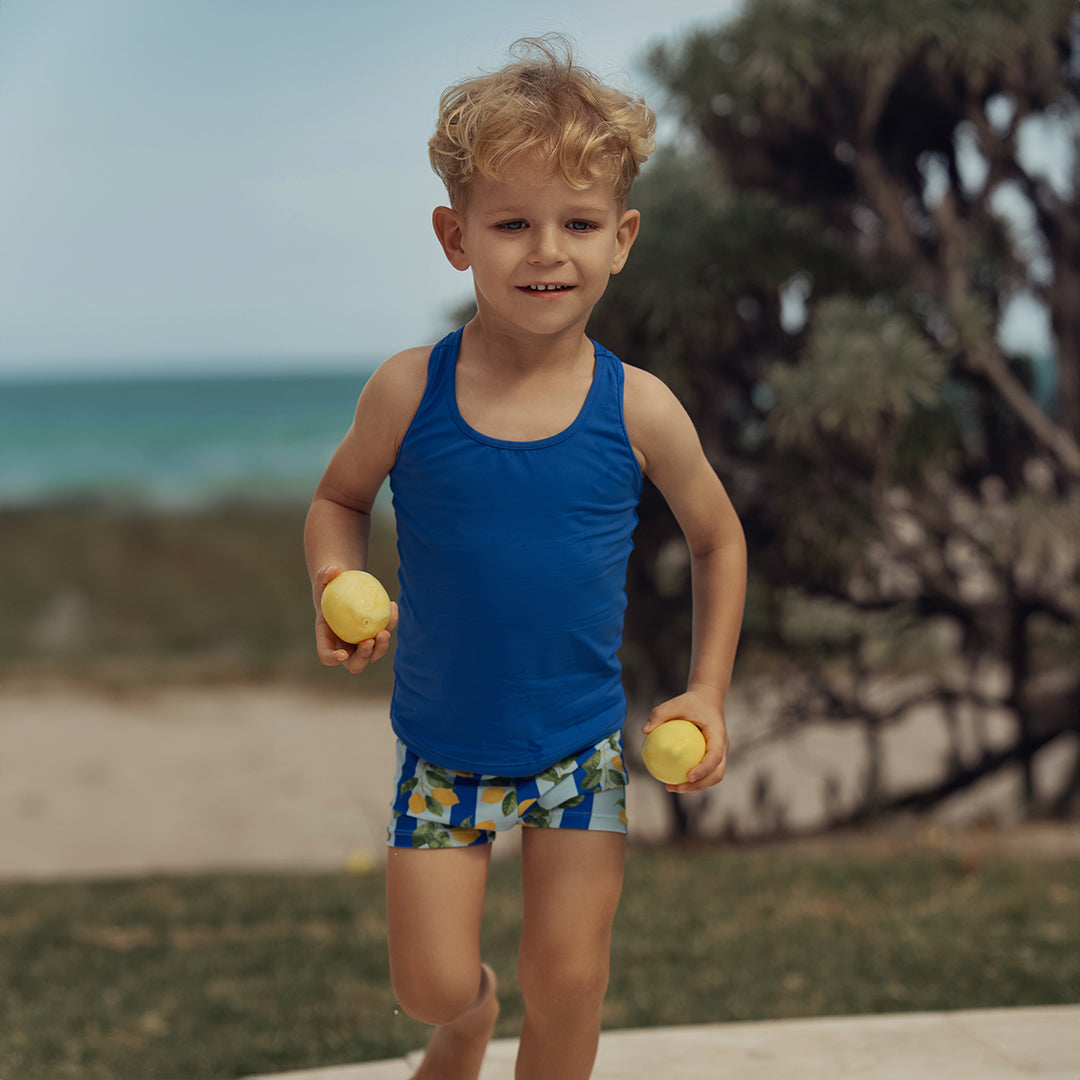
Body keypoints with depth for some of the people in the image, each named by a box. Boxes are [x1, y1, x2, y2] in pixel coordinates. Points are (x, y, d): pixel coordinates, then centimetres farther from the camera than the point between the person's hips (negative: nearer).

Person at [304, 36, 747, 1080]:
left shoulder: (638, 409, -13)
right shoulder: (408, 390, -14)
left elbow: (717, 540, 3)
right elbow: (340, 498, 5)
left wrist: (706, 692, -3)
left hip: (581, 746, 0)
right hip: (441, 746, 0)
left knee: (568, 984, 4)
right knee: (429, 983, 6)